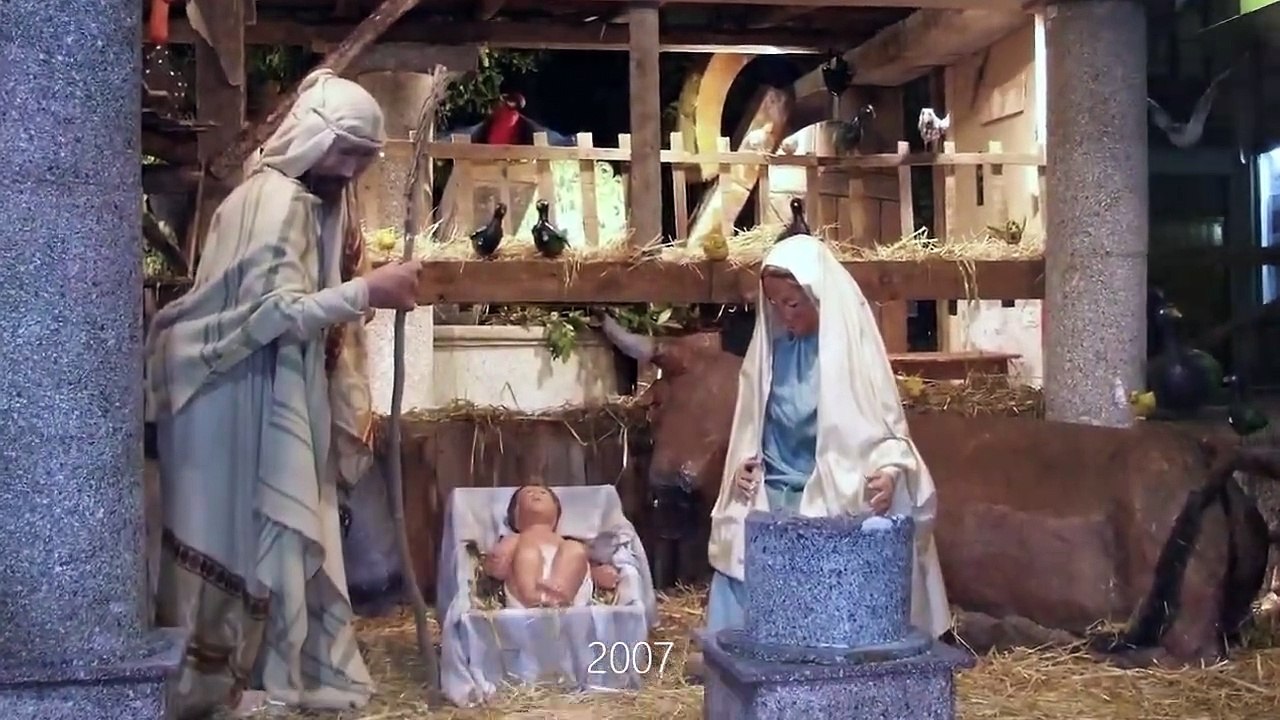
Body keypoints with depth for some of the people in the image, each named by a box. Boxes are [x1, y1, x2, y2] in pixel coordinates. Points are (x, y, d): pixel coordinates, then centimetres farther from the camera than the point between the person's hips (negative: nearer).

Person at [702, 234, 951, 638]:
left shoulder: (852, 345, -7)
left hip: (835, 502, -5)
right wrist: (743, 464, 0)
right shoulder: (771, 348, 7)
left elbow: (886, 423, -6)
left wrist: (889, 471, -25)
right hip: (769, 501, 5)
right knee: (740, 598, -1)